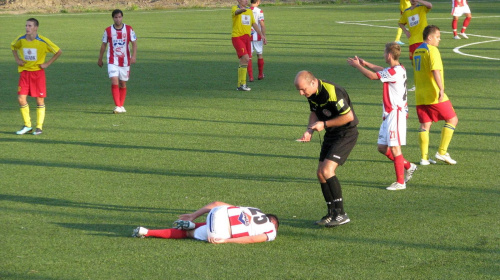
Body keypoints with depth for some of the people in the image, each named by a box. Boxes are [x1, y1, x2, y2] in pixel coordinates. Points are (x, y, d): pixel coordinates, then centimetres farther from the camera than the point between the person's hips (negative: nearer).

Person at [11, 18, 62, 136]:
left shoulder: (43, 41, -12)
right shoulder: (20, 39, -2)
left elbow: (59, 52, -3)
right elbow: (13, 46, 21)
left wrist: (47, 64, -7)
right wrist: (17, 60, 8)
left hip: (38, 72, -3)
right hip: (24, 72, 3)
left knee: (40, 100, 1)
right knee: (21, 98, -5)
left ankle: (39, 127, 13)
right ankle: (27, 126, 10)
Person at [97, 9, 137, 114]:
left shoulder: (129, 29, 0)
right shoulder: (108, 30, 0)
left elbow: (134, 43, 0)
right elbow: (103, 45, 10)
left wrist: (134, 56, -14)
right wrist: (100, 59, 13)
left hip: (125, 61, 1)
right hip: (112, 61, -1)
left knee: (123, 84, 9)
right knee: (114, 82, -16)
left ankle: (121, 106, 21)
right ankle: (117, 106, -18)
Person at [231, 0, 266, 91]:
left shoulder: (250, 11, 16)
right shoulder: (235, 8, -5)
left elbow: (254, 24, 22)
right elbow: (237, 12, -30)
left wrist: (262, 35, 17)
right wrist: (242, 9, -53)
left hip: (247, 38, 7)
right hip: (237, 37, -7)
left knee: (243, 61, 7)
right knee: (246, 59, -18)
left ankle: (240, 85, 15)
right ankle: (243, 84, -12)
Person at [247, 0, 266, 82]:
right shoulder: (259, 11, -8)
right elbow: (262, 25, -13)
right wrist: (264, 36, -7)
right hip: (257, 36, -2)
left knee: (249, 56, 3)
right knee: (259, 55, 15)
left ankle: (250, 76, -3)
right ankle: (260, 75, 25)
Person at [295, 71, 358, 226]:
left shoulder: (332, 92, -27)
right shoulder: (311, 93, 0)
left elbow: (349, 116, -24)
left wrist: (324, 124, -18)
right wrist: (309, 130, -2)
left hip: (346, 134, -9)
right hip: (331, 134, 9)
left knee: (327, 170, -20)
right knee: (321, 174, 6)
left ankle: (341, 214, -14)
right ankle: (332, 214, 15)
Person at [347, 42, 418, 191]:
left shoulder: (395, 71, -18)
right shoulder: (397, 69, 12)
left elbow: (372, 76, -21)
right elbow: (382, 70, 35)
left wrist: (357, 65, -7)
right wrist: (366, 64, 31)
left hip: (396, 113, -10)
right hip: (389, 114, 10)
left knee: (394, 148, -6)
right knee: (382, 147, 12)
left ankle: (400, 182, -1)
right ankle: (408, 166, 24)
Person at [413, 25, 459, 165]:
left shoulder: (417, 51, 16)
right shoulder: (432, 50, -10)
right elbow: (435, 71, -23)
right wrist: (441, 89, -28)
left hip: (420, 95, 8)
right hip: (434, 95, -8)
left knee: (425, 125, 8)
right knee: (452, 119, 3)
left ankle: (424, 157, 3)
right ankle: (442, 152, -2)